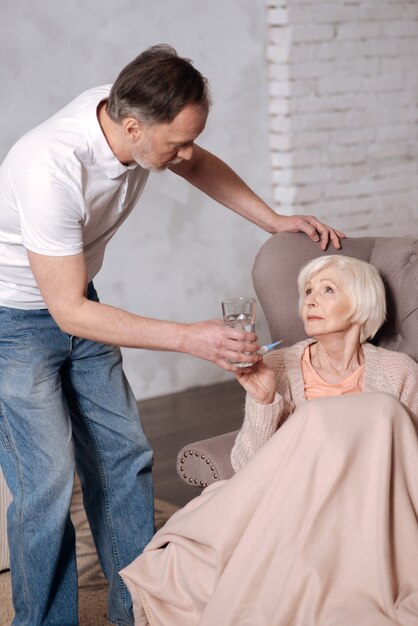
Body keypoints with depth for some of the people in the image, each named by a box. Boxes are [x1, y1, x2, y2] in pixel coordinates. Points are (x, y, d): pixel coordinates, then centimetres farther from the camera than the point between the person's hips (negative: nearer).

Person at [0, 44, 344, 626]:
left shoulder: (128, 113, -14)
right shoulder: (50, 169, -36)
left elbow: (199, 165, 9)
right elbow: (69, 310, -31)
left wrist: (275, 220, -1)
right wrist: (191, 338, -33)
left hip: (75, 305, 7)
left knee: (124, 456, 7)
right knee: (48, 479, -13)